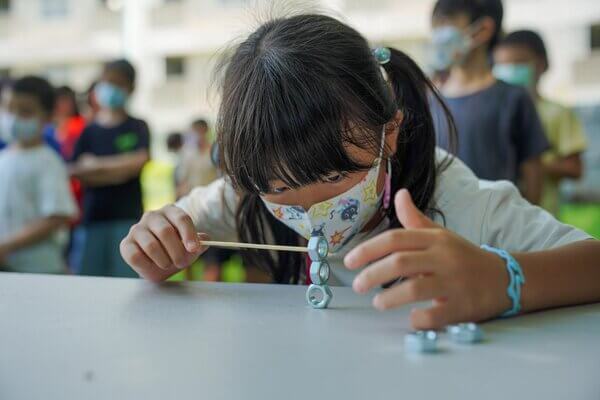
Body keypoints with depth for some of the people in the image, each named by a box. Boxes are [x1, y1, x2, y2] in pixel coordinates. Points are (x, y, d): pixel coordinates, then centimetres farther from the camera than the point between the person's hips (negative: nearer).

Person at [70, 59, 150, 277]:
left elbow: (139, 161, -8)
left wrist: (96, 164, -3)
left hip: (128, 217, -2)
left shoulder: (138, 128, 6)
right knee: (88, 274, 2)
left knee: (127, 276, -6)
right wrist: (121, 168, -8)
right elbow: (78, 173, 1)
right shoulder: (89, 131, 10)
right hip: (93, 216, 2)